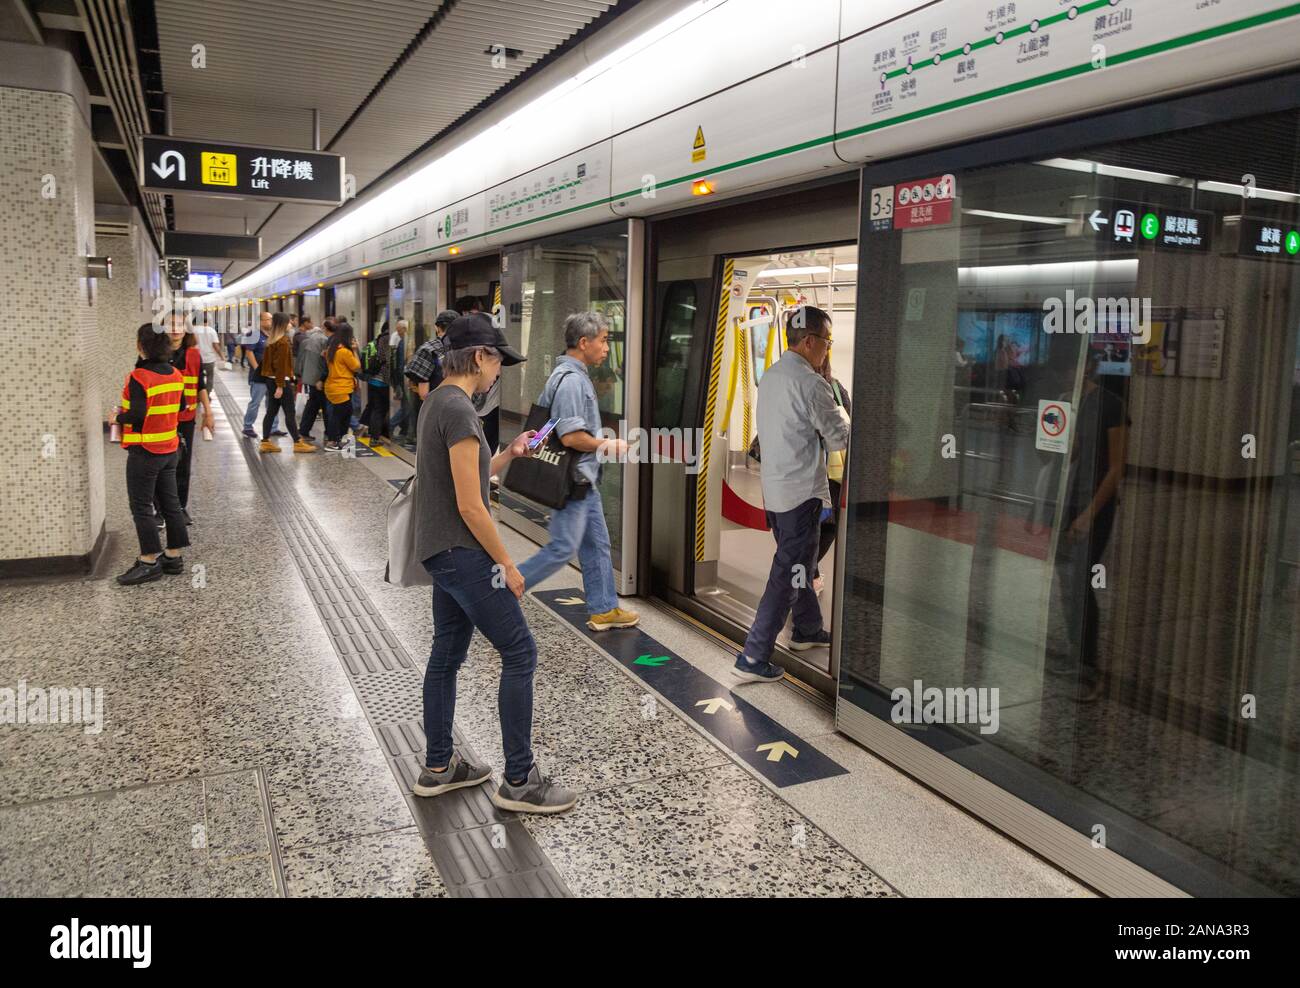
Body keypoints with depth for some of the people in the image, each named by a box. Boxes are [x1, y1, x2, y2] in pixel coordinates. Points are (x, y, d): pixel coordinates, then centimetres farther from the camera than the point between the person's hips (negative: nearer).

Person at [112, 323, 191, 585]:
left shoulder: (140, 377, -18)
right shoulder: (175, 374, 4)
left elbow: (136, 415, -23)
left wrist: (117, 418, -5)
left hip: (145, 451, -7)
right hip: (170, 448, 7)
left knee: (141, 506, 1)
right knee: (170, 502, 13)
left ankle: (149, 562, 5)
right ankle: (174, 556, 19)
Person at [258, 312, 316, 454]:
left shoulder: (272, 341, 12)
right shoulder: (283, 342, -15)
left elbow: (267, 360, 14)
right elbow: (281, 365, -20)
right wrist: (280, 386, -20)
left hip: (271, 380, 9)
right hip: (281, 381, -9)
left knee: (271, 411, 10)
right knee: (289, 413, -3)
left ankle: (265, 442, 12)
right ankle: (298, 443, 1)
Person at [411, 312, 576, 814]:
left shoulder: (439, 402, 12)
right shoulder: (459, 409, -19)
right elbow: (470, 506, -21)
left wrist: (510, 453, 14)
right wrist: (507, 565, -13)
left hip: (442, 552, 10)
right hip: (462, 552, -10)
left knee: (447, 654, 16)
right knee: (519, 653, -4)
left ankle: (438, 767, 28)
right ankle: (518, 781, 3)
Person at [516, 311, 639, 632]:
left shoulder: (574, 375, 13)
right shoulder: (571, 380, -20)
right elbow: (571, 436, -27)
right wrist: (607, 446, -12)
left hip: (584, 479, 11)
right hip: (573, 478, -11)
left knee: (597, 545, 15)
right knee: (562, 548, -3)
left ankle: (603, 610, 24)